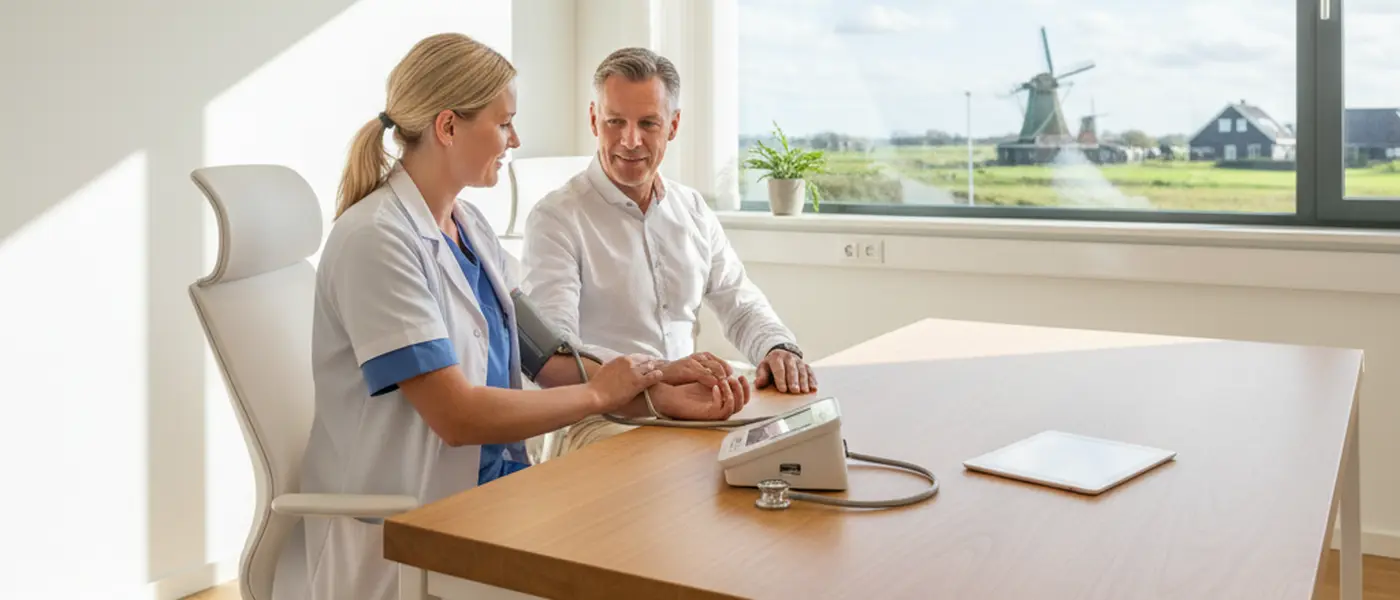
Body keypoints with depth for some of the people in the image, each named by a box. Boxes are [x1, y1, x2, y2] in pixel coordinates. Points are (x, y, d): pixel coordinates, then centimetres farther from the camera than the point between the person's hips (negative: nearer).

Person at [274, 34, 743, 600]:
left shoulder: (471, 225, 8)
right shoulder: (376, 239, -17)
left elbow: (533, 359, 7)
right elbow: (457, 415, -21)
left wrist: (657, 390, -5)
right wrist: (598, 393, -11)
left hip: (496, 483, 7)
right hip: (407, 526, -7)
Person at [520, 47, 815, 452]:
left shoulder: (693, 210, 14)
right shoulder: (556, 218, -7)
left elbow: (742, 307, 19)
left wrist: (780, 349, -4)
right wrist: (656, 372, -33)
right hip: (598, 417, -6)